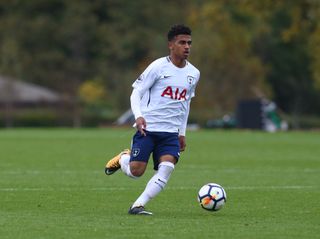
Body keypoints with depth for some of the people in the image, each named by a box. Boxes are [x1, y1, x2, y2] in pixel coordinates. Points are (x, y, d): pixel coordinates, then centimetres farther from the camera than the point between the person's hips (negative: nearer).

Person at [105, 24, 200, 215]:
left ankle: (137, 206, -14)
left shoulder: (194, 74, 9)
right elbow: (136, 93, -5)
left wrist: (182, 133, 21)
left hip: (171, 132, 4)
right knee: (136, 172, -7)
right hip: (147, 127, -4)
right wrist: (138, 116, -22)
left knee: (166, 168, -18)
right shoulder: (158, 67, -7)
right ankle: (122, 158, 29)